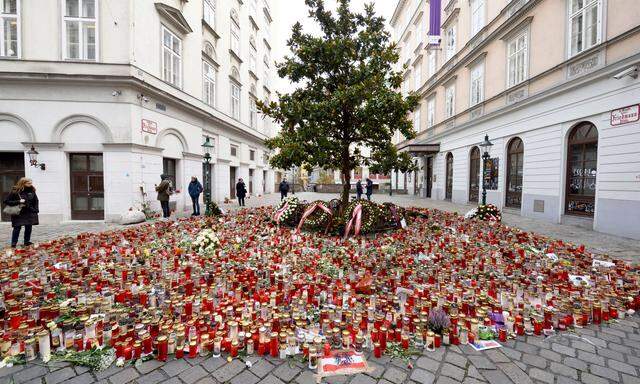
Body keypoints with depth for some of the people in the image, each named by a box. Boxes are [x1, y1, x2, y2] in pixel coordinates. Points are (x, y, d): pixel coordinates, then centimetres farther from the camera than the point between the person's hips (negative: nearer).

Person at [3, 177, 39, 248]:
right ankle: (13, 244, 8)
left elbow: (36, 201, 12)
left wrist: (35, 210, 5)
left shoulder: (32, 190, 4)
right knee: (17, 228, -3)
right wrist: (18, 202, -19)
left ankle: (27, 242, 19)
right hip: (18, 214, -4)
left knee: (29, 228, 8)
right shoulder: (14, 191, -8)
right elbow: (6, 201, -6)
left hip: (29, 213, 4)